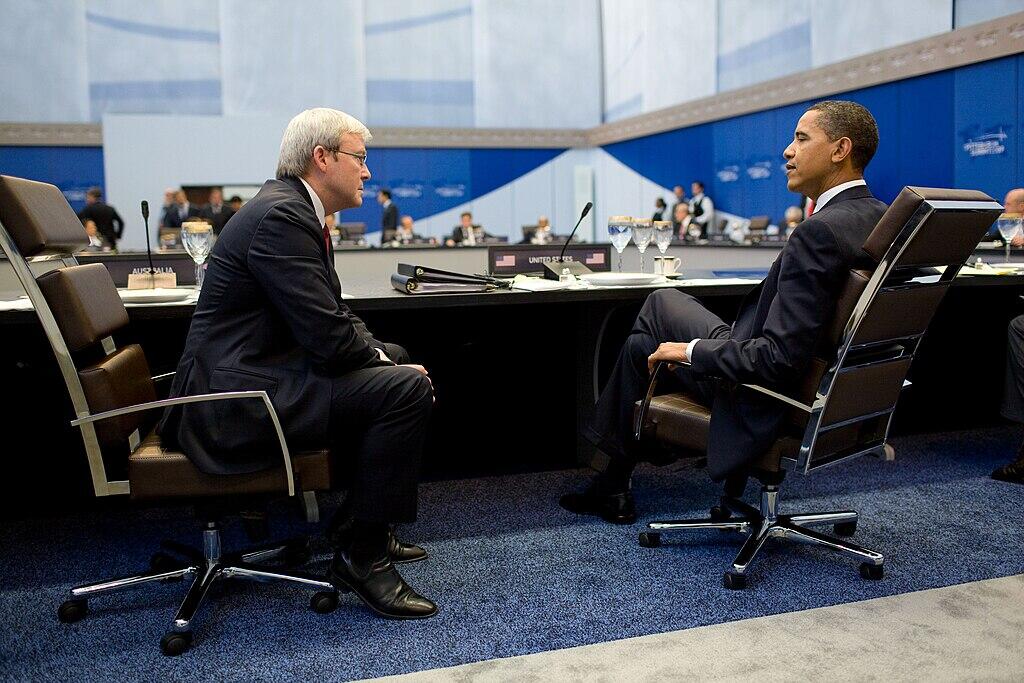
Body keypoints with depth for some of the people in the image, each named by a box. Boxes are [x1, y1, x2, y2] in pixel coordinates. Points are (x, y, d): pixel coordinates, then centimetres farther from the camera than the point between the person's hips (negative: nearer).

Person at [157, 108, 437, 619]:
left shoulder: (295, 209, 15)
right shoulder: (281, 216, -18)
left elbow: (336, 314, 18)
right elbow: (328, 337, -23)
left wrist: (386, 355, 3)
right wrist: (385, 363, -6)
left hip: (252, 376, 11)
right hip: (234, 400, -11)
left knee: (396, 361, 21)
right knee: (406, 388, -21)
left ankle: (359, 523, 25)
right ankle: (362, 556, -10)